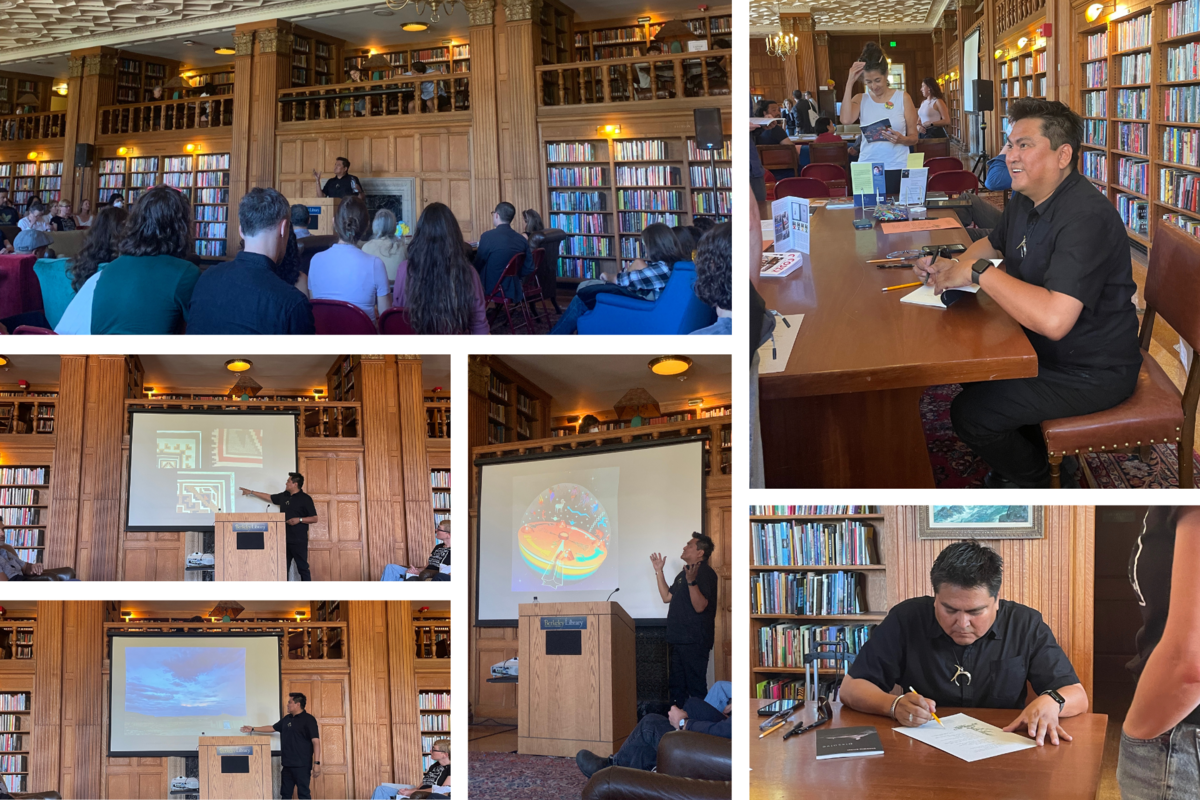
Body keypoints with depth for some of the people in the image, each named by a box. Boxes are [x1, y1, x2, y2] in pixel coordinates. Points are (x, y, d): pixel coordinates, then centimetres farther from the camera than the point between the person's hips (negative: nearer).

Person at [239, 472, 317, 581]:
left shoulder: (305, 499, -6)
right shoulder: (284, 496, 13)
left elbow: (314, 518, -6)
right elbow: (269, 497, 28)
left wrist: (299, 519, -19)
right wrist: (251, 492, 33)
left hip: (299, 540, -7)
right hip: (284, 539, 7)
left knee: (302, 567, -5)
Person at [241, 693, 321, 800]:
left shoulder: (308, 719, -8)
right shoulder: (287, 719, 16)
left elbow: (316, 741, -14)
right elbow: (272, 728, 30)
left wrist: (317, 763, -21)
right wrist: (253, 729, 29)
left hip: (302, 766, -8)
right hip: (287, 765, 8)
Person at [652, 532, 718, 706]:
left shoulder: (705, 573, -13)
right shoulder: (684, 573, 18)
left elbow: (700, 606, -24)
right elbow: (667, 596, 22)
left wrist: (691, 582, -38)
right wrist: (659, 571, 19)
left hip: (695, 641, -10)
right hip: (679, 639, 10)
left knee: (696, 686, -7)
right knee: (676, 685, 16)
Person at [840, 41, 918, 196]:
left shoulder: (903, 98, 3)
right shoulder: (860, 99, 6)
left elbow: (914, 137, 4)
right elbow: (846, 120, -16)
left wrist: (902, 139, -19)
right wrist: (850, 83, -12)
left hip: (897, 169, -1)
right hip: (867, 169, 1)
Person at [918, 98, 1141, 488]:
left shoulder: (1085, 216, -30)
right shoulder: (1025, 200, 3)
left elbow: (1054, 319, -41)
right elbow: (993, 245, 25)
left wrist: (978, 272, -31)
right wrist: (954, 265, 3)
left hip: (1092, 372, -10)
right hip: (1045, 347, 10)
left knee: (970, 414, -12)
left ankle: (1037, 479, 17)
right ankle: (1033, 453, 30)